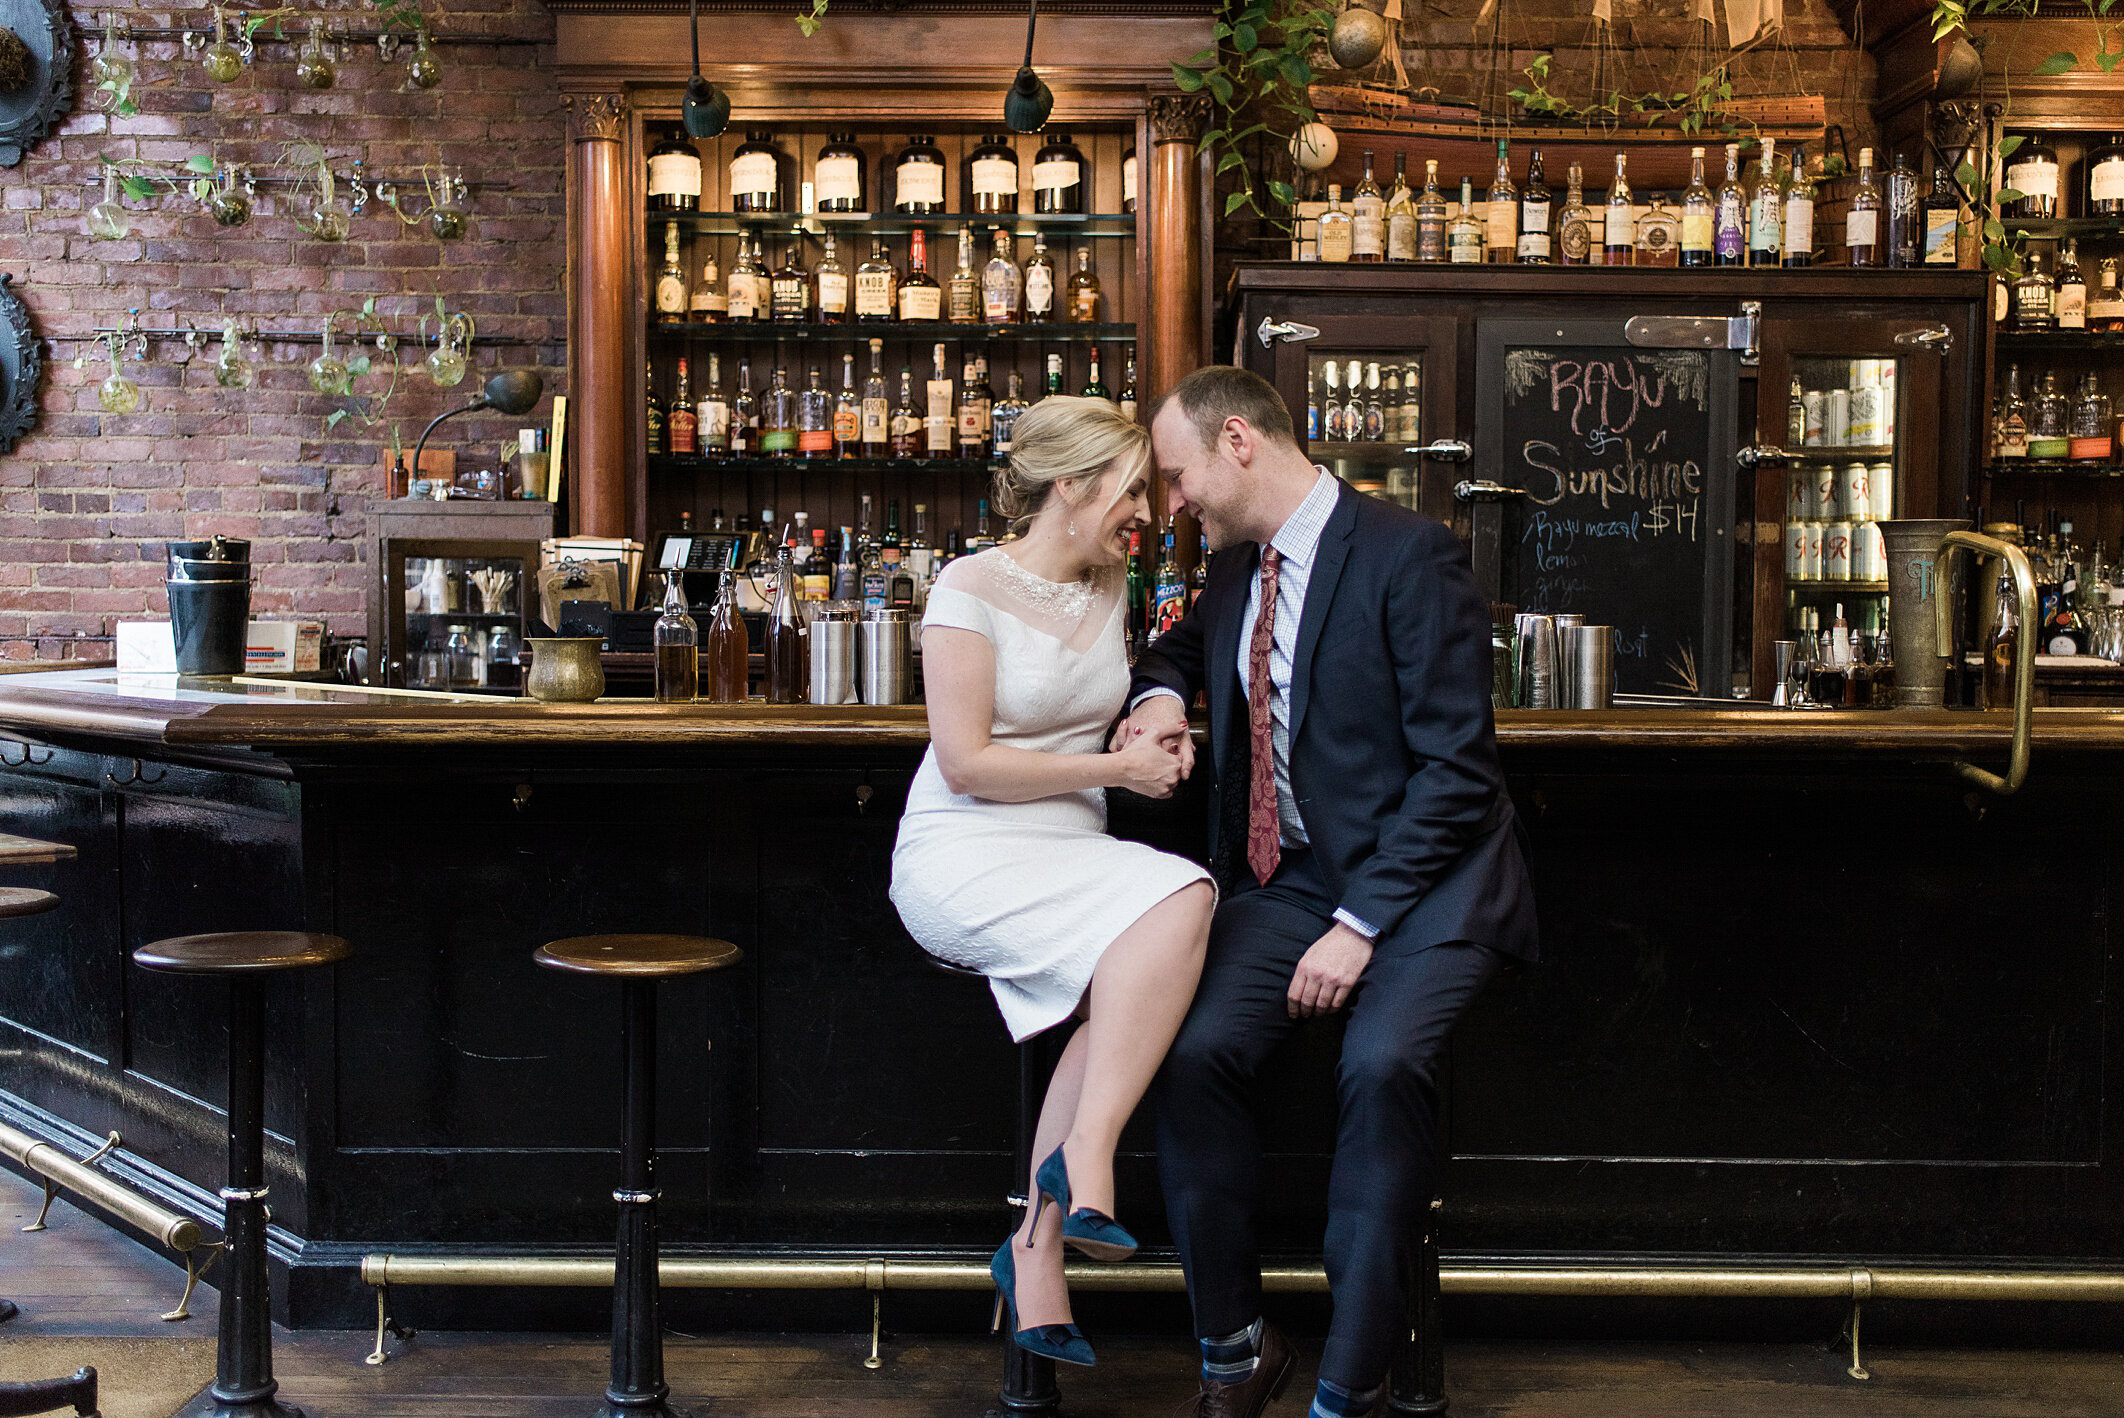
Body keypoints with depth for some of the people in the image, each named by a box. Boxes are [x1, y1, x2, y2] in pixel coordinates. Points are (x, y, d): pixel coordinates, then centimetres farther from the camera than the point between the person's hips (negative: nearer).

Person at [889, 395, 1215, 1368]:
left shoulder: (1110, 586, 16)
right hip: (963, 857, -6)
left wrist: (1155, 732, 12)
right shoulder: (972, 588, -5)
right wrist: (1115, 768, -10)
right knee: (1177, 900, -30)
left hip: (1071, 856, 7)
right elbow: (967, 762, -12)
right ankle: (1086, 1157, -25)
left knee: (1129, 980, -27)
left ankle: (1036, 1250, -20)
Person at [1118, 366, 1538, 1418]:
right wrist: (1161, 692, 9)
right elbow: (1186, 642, 35)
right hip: (1288, 878, 6)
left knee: (1381, 1065, -32)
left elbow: (1456, 768, -15)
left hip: (1421, 879, -6)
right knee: (1194, 1051, -21)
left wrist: (1362, 924, -20)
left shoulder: (1407, 553, -12)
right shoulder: (1235, 570, 11)